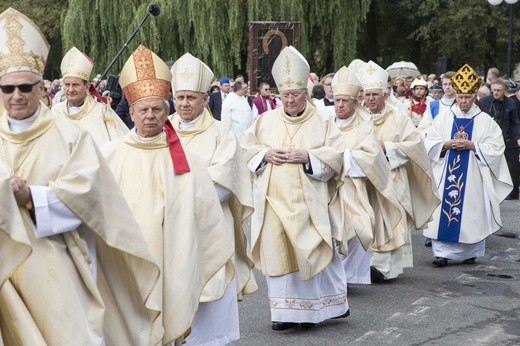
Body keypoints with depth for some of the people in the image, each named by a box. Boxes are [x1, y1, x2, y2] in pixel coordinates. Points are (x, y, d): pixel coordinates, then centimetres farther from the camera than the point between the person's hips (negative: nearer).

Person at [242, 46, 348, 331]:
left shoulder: (322, 123, 3)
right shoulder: (266, 120, 9)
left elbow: (336, 157, -2)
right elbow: (246, 149, 12)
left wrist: (308, 156, -15)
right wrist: (265, 154, -7)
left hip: (306, 202, -2)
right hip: (273, 200, 2)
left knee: (308, 254, -2)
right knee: (278, 254, 3)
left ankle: (311, 309, 14)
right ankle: (285, 311, 13)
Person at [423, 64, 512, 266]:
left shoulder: (485, 121, 2)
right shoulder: (443, 117, 6)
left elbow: (496, 148, -2)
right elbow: (430, 143, 6)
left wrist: (472, 146, -14)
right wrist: (446, 144, -12)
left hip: (473, 176, -1)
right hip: (446, 174, 1)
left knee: (471, 213, 2)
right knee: (443, 210, -3)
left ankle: (470, 252, 13)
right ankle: (442, 252, 0)